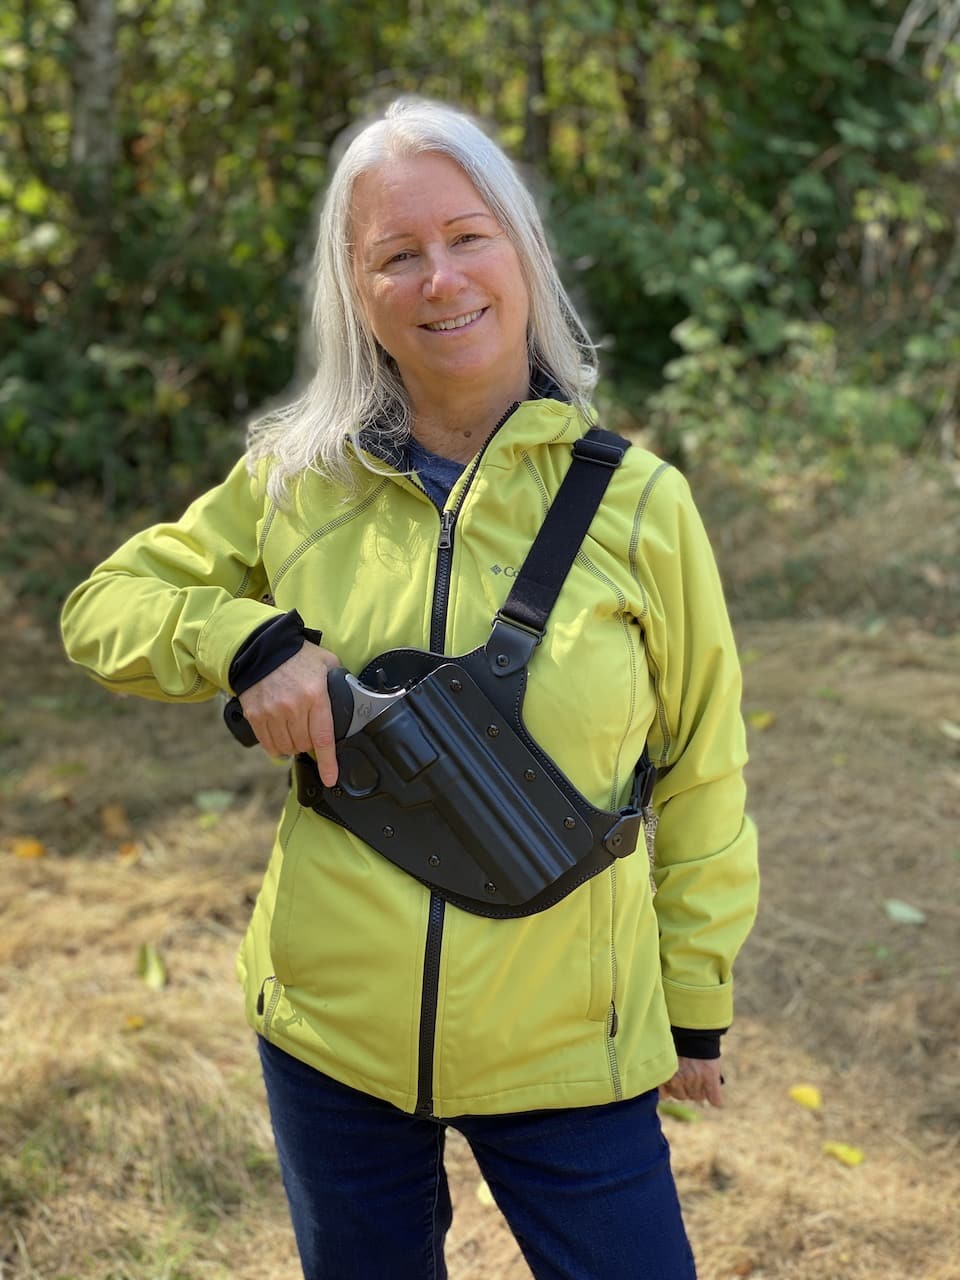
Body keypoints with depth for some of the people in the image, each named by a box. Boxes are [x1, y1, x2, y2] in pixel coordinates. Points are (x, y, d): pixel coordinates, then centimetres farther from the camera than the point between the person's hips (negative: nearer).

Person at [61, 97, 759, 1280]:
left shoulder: (635, 503, -8)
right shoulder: (296, 485, -3)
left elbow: (697, 775, 0)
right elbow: (103, 607, 5)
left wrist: (695, 1006, 4)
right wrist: (248, 640, -15)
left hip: (567, 1051, -2)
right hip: (329, 1037, 2)